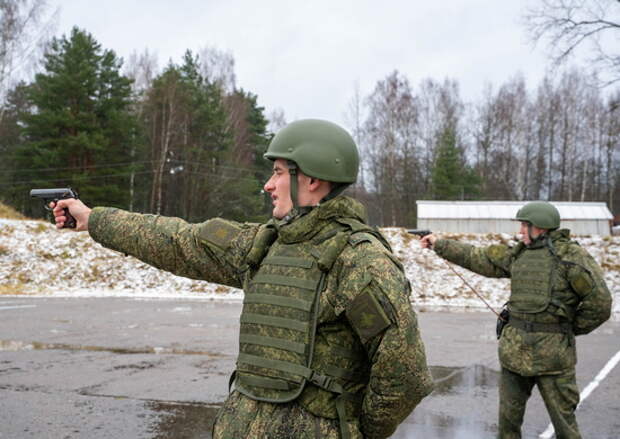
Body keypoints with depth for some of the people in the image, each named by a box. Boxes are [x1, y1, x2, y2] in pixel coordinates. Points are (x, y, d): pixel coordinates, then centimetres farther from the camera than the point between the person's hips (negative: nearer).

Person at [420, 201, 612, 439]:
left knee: (563, 418, 3)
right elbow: (477, 258, 17)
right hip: (514, 350, 6)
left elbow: (599, 301, -11)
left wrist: (571, 329, -2)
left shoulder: (570, 255, -9)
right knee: (508, 415, 13)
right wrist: (439, 245, 18)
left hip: (552, 354, -6)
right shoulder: (518, 254, 9)